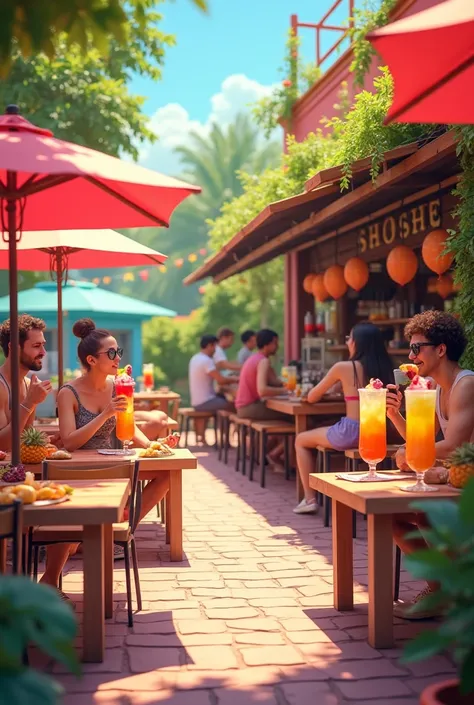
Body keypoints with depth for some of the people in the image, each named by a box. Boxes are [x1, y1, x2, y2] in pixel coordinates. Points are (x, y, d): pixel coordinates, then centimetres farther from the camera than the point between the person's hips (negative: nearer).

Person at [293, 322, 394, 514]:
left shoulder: (344, 367, -7)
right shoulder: (384, 368, 5)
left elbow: (312, 398, 2)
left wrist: (324, 390, 24)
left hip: (351, 433, -6)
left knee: (301, 440, 20)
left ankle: (309, 499, 14)